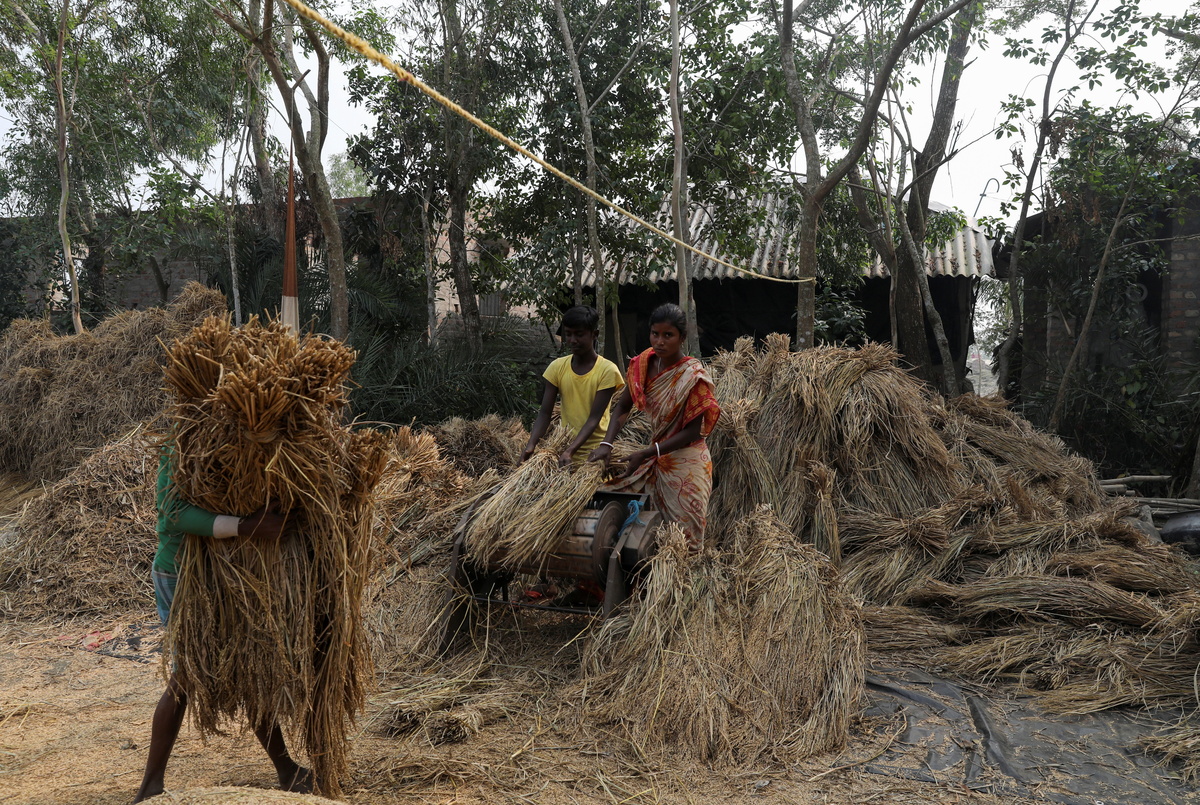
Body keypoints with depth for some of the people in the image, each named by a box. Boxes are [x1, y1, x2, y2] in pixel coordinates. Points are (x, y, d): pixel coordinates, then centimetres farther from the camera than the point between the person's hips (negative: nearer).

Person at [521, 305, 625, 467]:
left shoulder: (607, 370, -11)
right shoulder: (557, 367, 0)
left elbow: (594, 418, -16)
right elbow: (545, 413, -4)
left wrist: (571, 450, -28)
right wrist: (531, 445, -20)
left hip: (595, 453, -3)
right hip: (565, 447, 3)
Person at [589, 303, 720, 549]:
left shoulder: (693, 376, -19)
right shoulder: (643, 364, -3)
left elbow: (692, 432, -18)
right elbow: (623, 407, 3)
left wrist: (647, 454, -21)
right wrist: (607, 444, -12)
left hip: (685, 463, -6)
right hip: (656, 458, 6)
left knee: (682, 534, 2)